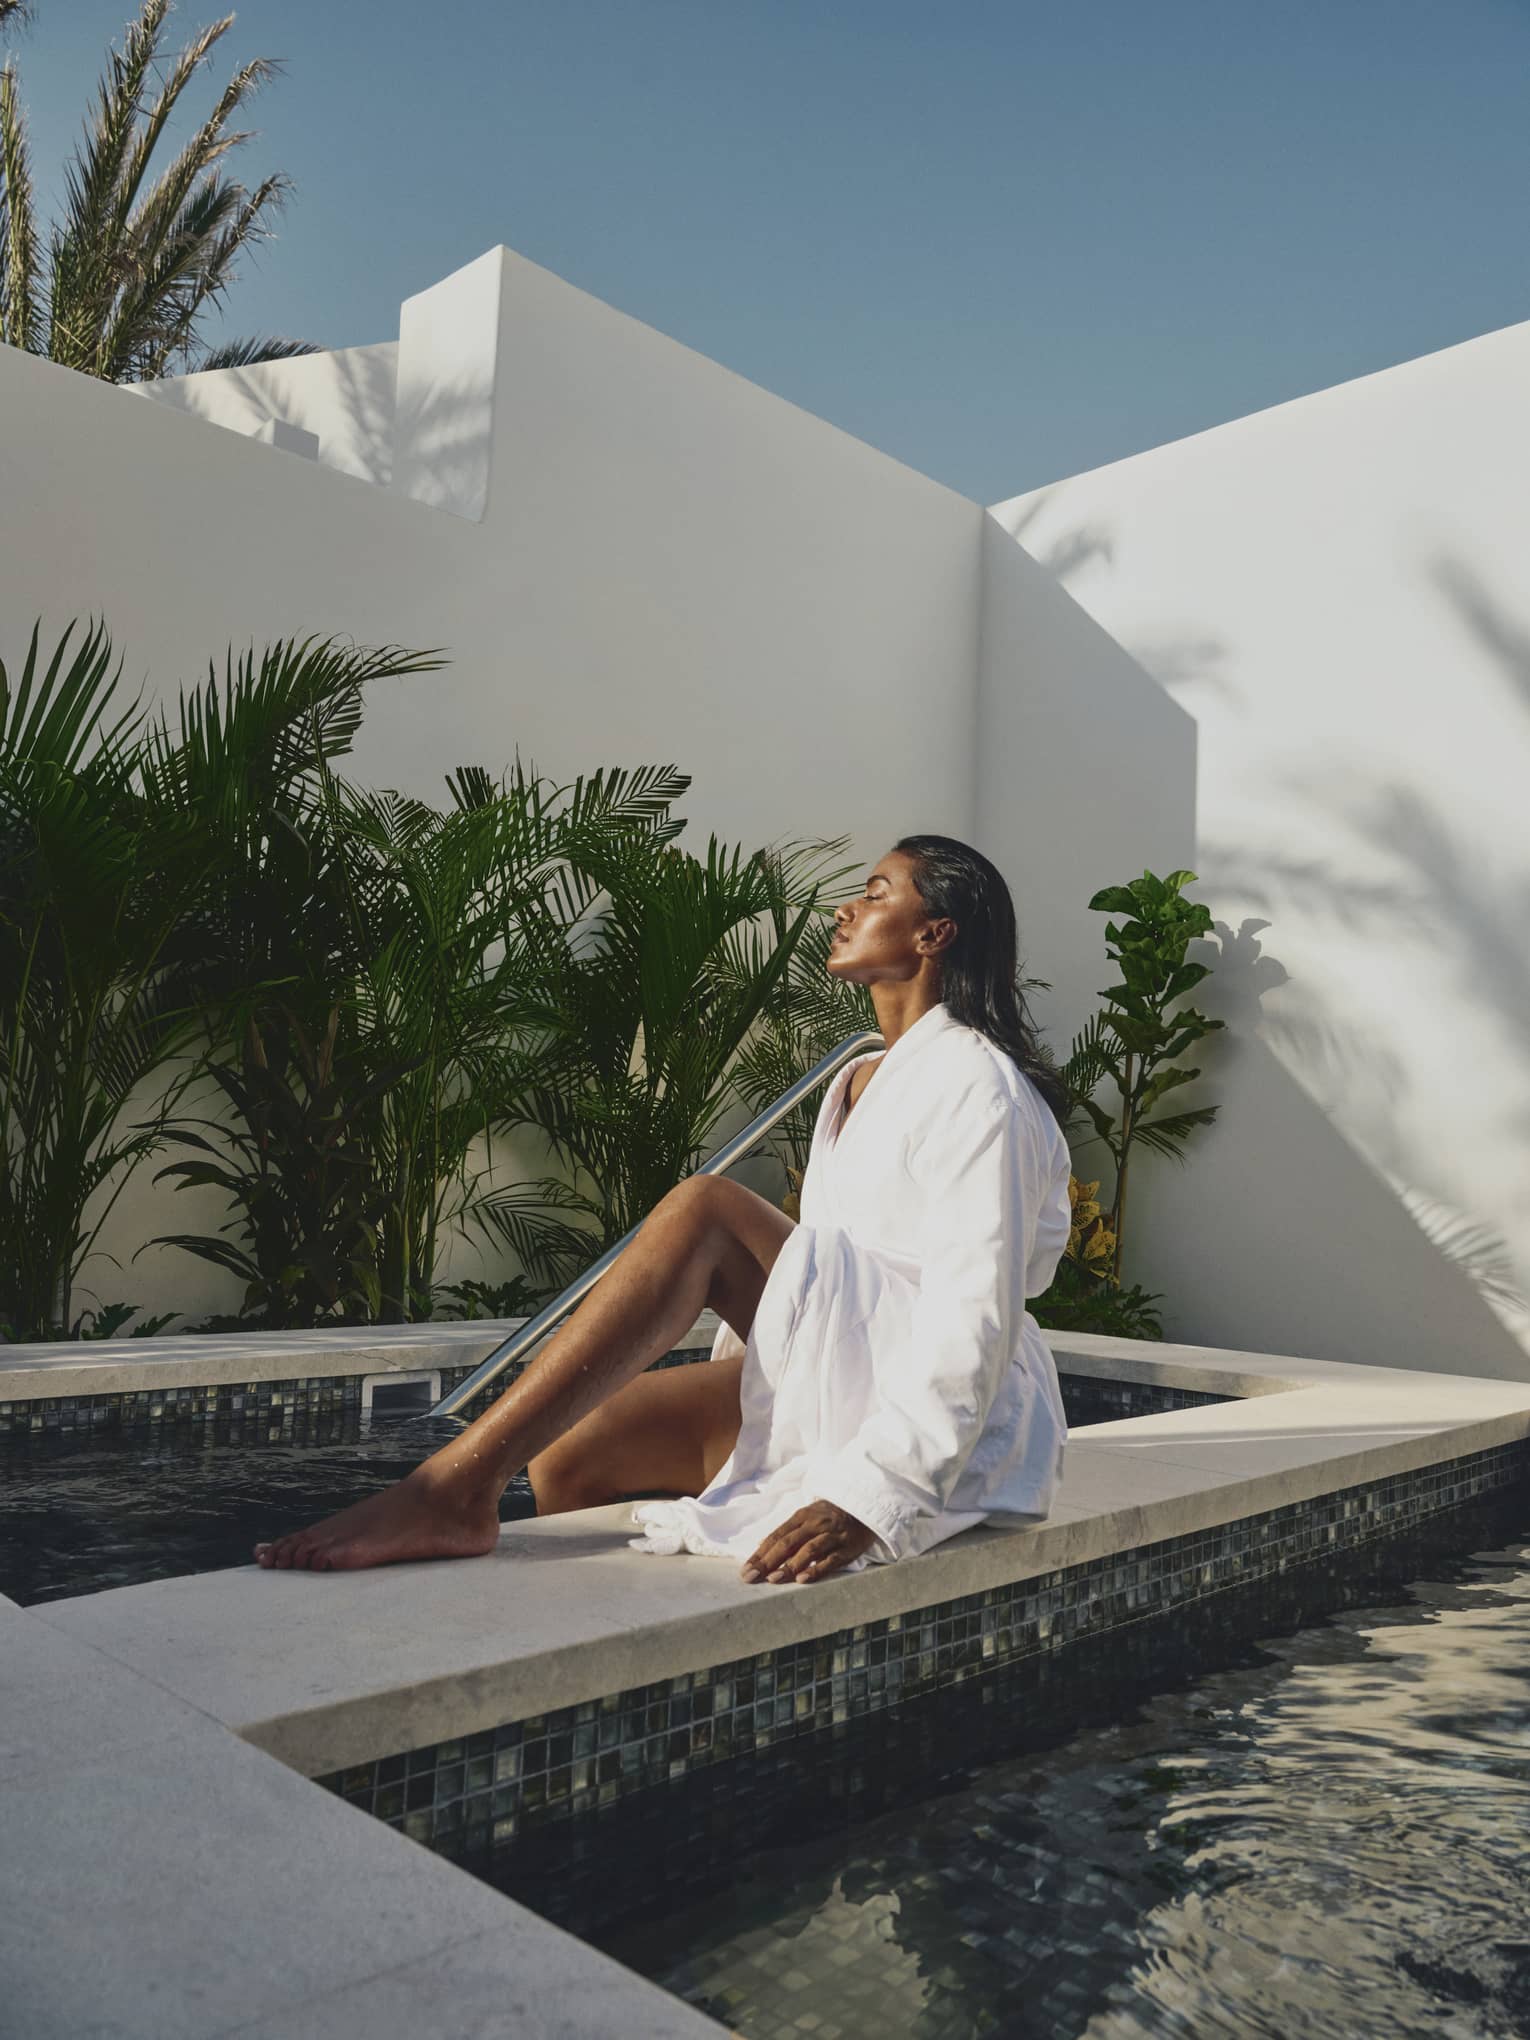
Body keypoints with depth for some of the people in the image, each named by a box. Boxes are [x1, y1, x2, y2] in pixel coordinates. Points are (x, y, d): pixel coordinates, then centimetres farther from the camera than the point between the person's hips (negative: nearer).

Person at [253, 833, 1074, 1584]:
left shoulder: (976, 1082, -11)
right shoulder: (859, 1082, 19)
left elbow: (974, 1319, -21)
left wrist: (871, 1493, -29)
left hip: (946, 1418, -8)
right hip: (832, 1389, 8)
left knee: (705, 1210, -25)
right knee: (568, 1451, -9)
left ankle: (454, 1485, -27)